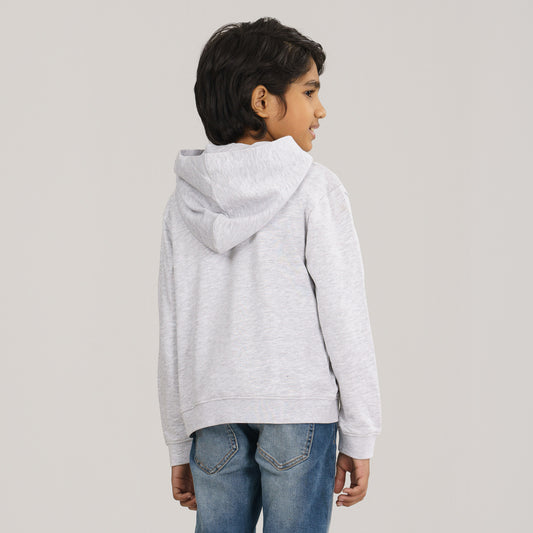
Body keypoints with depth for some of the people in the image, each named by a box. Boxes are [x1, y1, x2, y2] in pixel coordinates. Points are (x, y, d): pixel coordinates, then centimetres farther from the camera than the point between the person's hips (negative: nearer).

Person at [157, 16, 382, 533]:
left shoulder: (184, 201, 7)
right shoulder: (315, 189, -4)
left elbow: (172, 333, 8)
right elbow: (344, 316, -6)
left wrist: (178, 448, 15)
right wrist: (359, 438, 0)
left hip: (214, 420, 4)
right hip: (300, 411, -4)